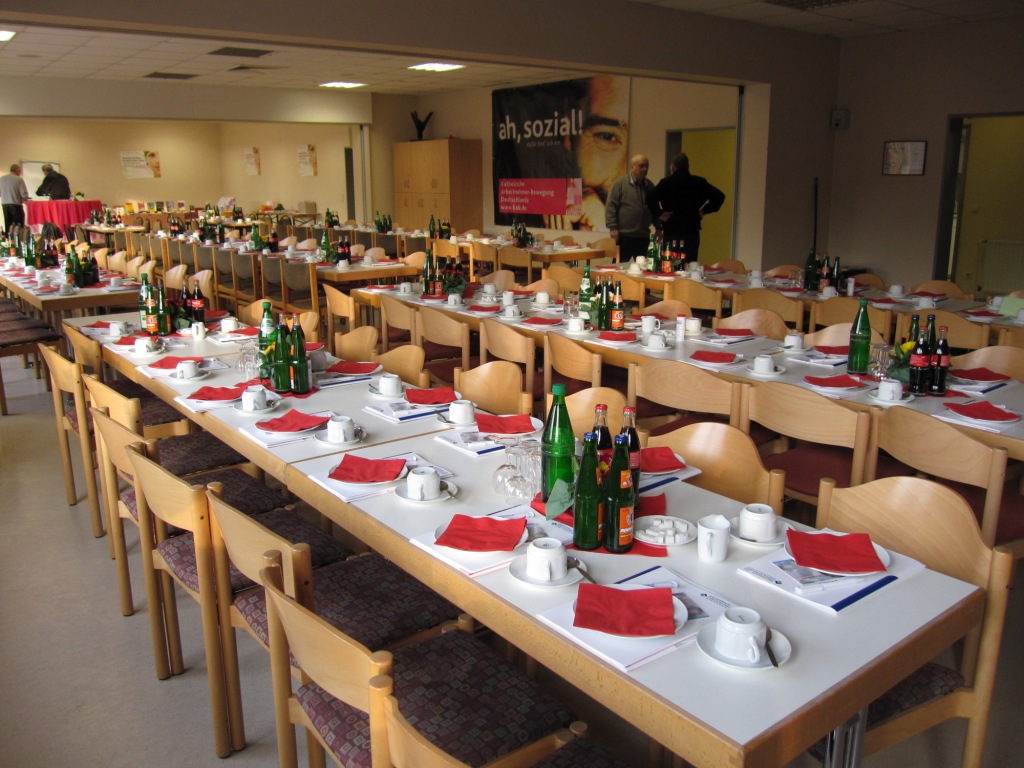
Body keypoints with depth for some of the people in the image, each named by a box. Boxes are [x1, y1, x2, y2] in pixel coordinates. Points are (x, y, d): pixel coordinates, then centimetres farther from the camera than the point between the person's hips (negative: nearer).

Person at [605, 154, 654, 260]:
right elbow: (610, 206, -7)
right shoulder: (620, 183, -3)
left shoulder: (649, 186, 14)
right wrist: (612, 227, -13)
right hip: (624, 236, -5)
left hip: (643, 236, 5)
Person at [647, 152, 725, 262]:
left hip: (671, 231, -3)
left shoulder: (666, 182, -5)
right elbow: (719, 196, 7)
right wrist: (704, 211, 8)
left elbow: (650, 199, -19)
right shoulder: (699, 182, 5)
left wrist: (659, 213, -8)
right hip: (692, 231, 3)